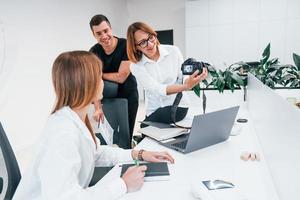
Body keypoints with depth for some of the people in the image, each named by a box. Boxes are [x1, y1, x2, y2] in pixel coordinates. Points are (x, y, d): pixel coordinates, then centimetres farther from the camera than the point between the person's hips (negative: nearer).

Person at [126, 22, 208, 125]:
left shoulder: (173, 51, -5)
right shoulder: (136, 66, -7)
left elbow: (183, 80, -3)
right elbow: (157, 89, -20)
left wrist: (193, 80, -28)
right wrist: (186, 86, -34)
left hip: (179, 106, -1)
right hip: (154, 112, 2)